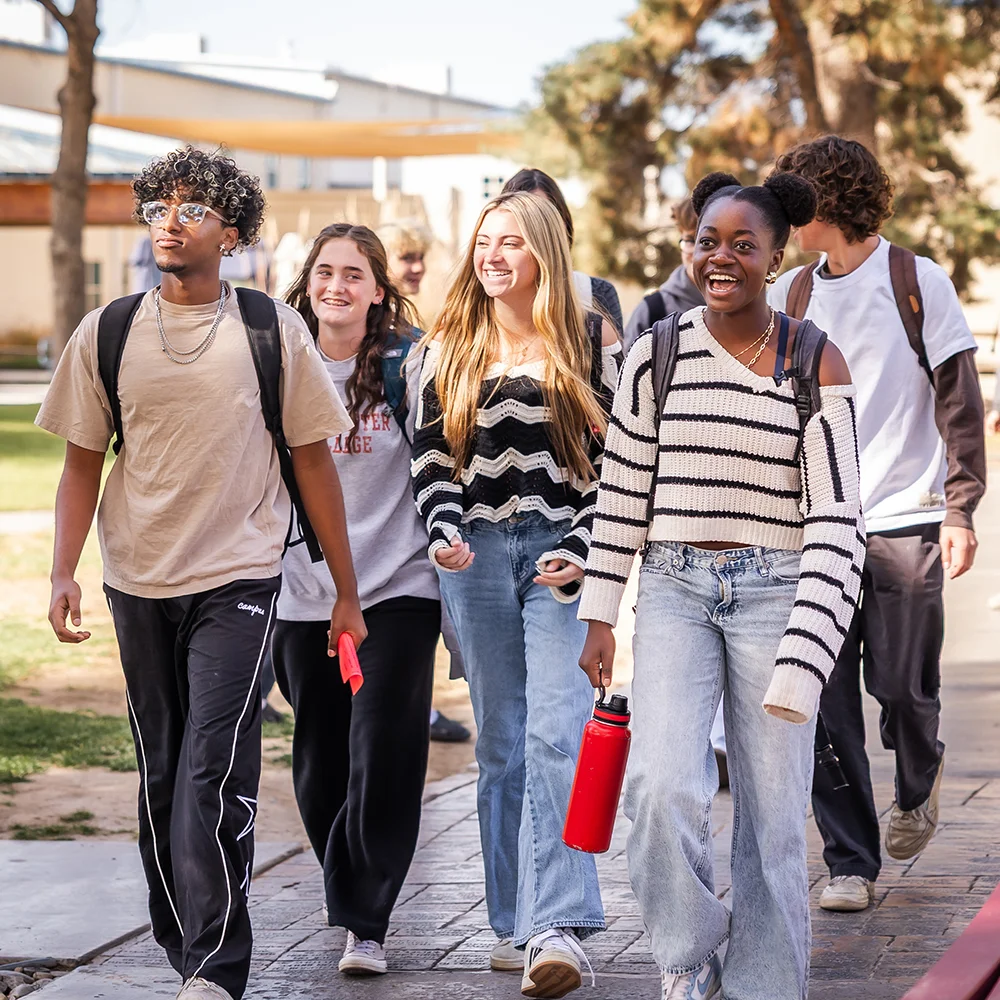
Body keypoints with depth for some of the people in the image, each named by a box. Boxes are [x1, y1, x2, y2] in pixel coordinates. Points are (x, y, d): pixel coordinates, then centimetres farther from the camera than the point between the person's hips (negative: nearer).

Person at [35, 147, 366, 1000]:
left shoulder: (273, 331, 0)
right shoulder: (106, 335, 4)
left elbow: (313, 462, 4)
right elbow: (83, 462, 10)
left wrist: (347, 592, 5)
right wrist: (64, 574, -2)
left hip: (238, 578, -3)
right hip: (140, 581, 3)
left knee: (215, 774, -14)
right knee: (162, 775, 11)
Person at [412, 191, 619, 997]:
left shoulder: (591, 340, 3)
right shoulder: (451, 348, 12)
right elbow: (430, 453, 9)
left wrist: (581, 549, -9)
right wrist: (444, 530, -9)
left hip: (562, 557, -3)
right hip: (476, 558, 3)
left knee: (556, 734, -15)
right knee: (500, 742, 7)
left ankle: (558, 928, -21)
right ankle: (514, 923, 15)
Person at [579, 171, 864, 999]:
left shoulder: (816, 365, -3)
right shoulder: (657, 356, 3)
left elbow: (837, 524, -6)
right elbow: (622, 493, 9)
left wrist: (801, 662, -14)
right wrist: (600, 617, 6)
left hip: (774, 596, -1)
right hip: (674, 593, 1)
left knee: (772, 814, 0)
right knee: (663, 787, -16)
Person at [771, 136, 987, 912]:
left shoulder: (919, 283, 2)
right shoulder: (789, 296, 11)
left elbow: (959, 404, 0)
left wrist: (961, 508, -8)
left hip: (904, 519, -3)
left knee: (902, 685, -2)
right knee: (825, 697, -4)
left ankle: (918, 785, 31)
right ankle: (851, 862, 4)